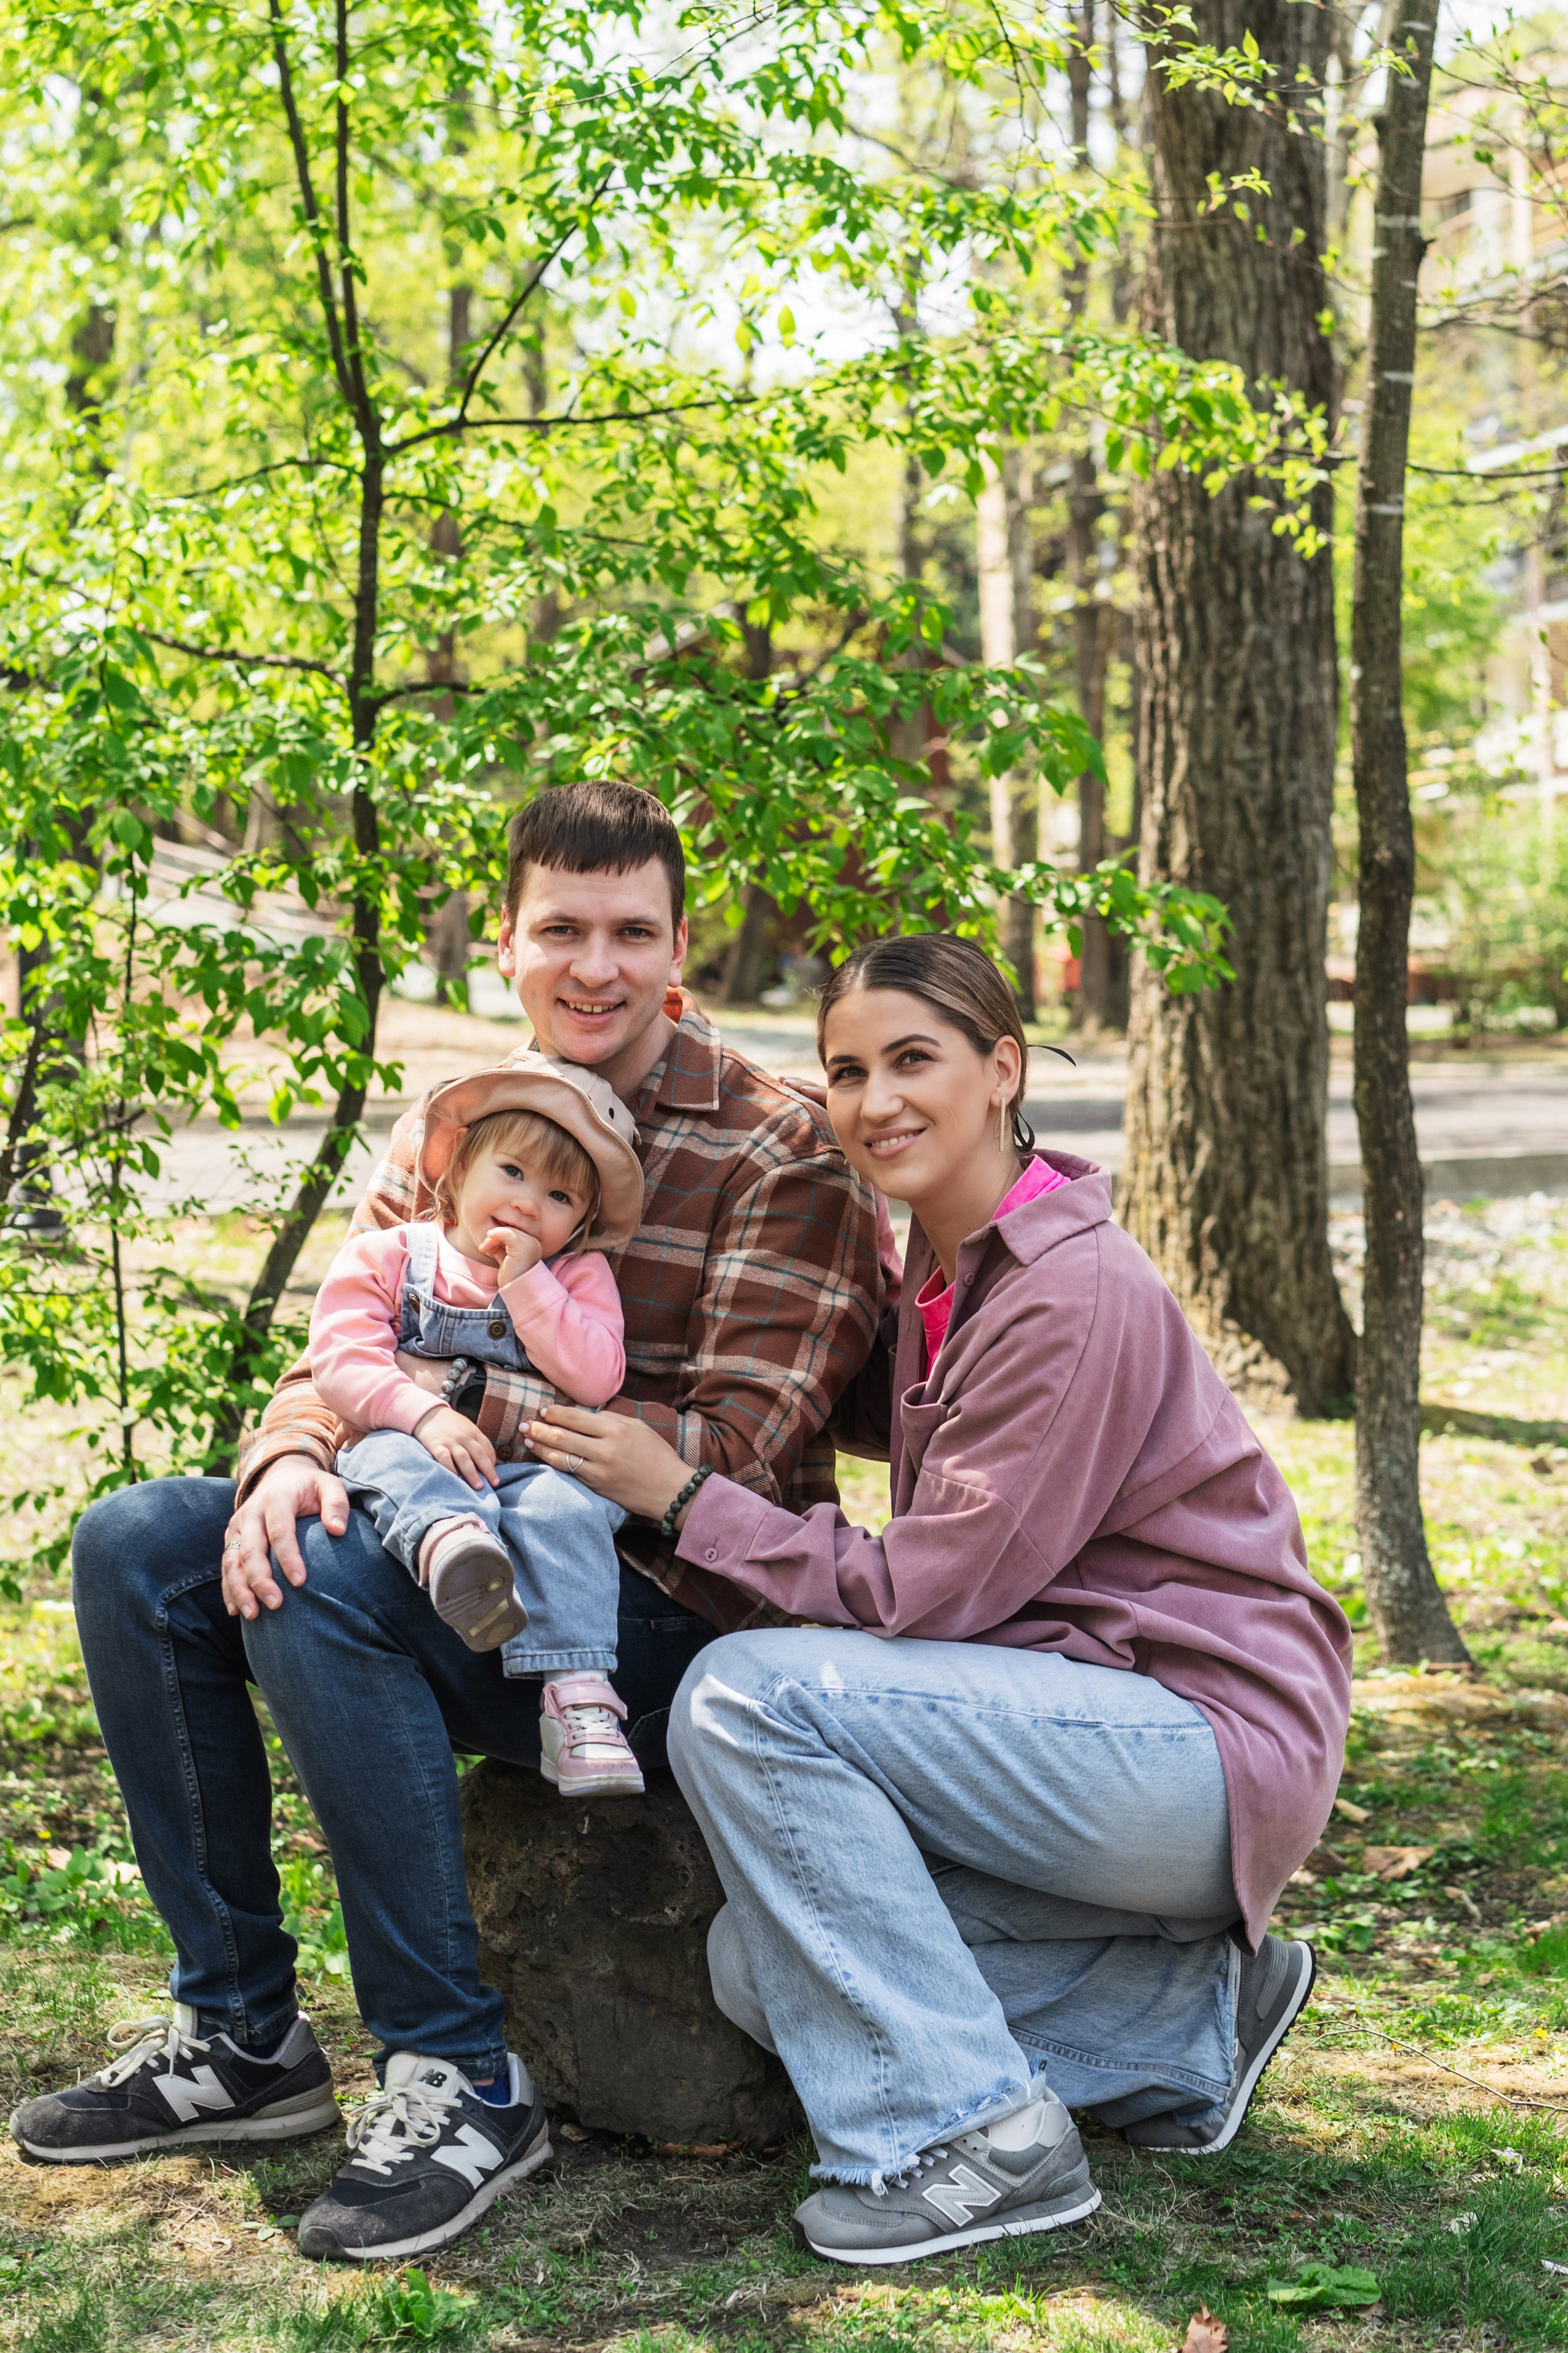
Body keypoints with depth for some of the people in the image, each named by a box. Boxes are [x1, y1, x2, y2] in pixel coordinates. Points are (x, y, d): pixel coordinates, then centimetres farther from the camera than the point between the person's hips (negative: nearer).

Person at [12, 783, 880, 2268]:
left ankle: (462, 2082, -21)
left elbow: (738, 1456, -16)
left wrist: (469, 1406, -19)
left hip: (672, 1612, -7)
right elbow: (343, 1355, 8)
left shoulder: (779, 1154, -7)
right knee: (136, 1543, -10)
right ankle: (239, 2033, -1)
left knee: (319, 1586, -30)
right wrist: (293, 1457, -17)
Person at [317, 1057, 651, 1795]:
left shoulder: (579, 1277, 14)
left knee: (564, 1508, -34)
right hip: (418, 1454, 0)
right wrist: (425, 1415, -21)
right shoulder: (386, 1255, 11)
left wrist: (526, 1283, -8)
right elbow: (342, 1360, -4)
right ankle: (448, 1541, -70)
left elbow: (596, 1379, -5)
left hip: (540, 1463, 0)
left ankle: (578, 1697, -41)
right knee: (388, 1460, -35)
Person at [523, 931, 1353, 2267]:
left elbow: (920, 1594, -19)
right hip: (1090, 1720, 10)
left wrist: (679, 1496, -13)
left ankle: (970, 2135, -16)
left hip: (1214, 1742, -10)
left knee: (743, 1694, -21)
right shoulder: (942, 1275, 10)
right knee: (760, 1963, -2)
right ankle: (1186, 2019, 7)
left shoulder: (1076, 1294, -18)